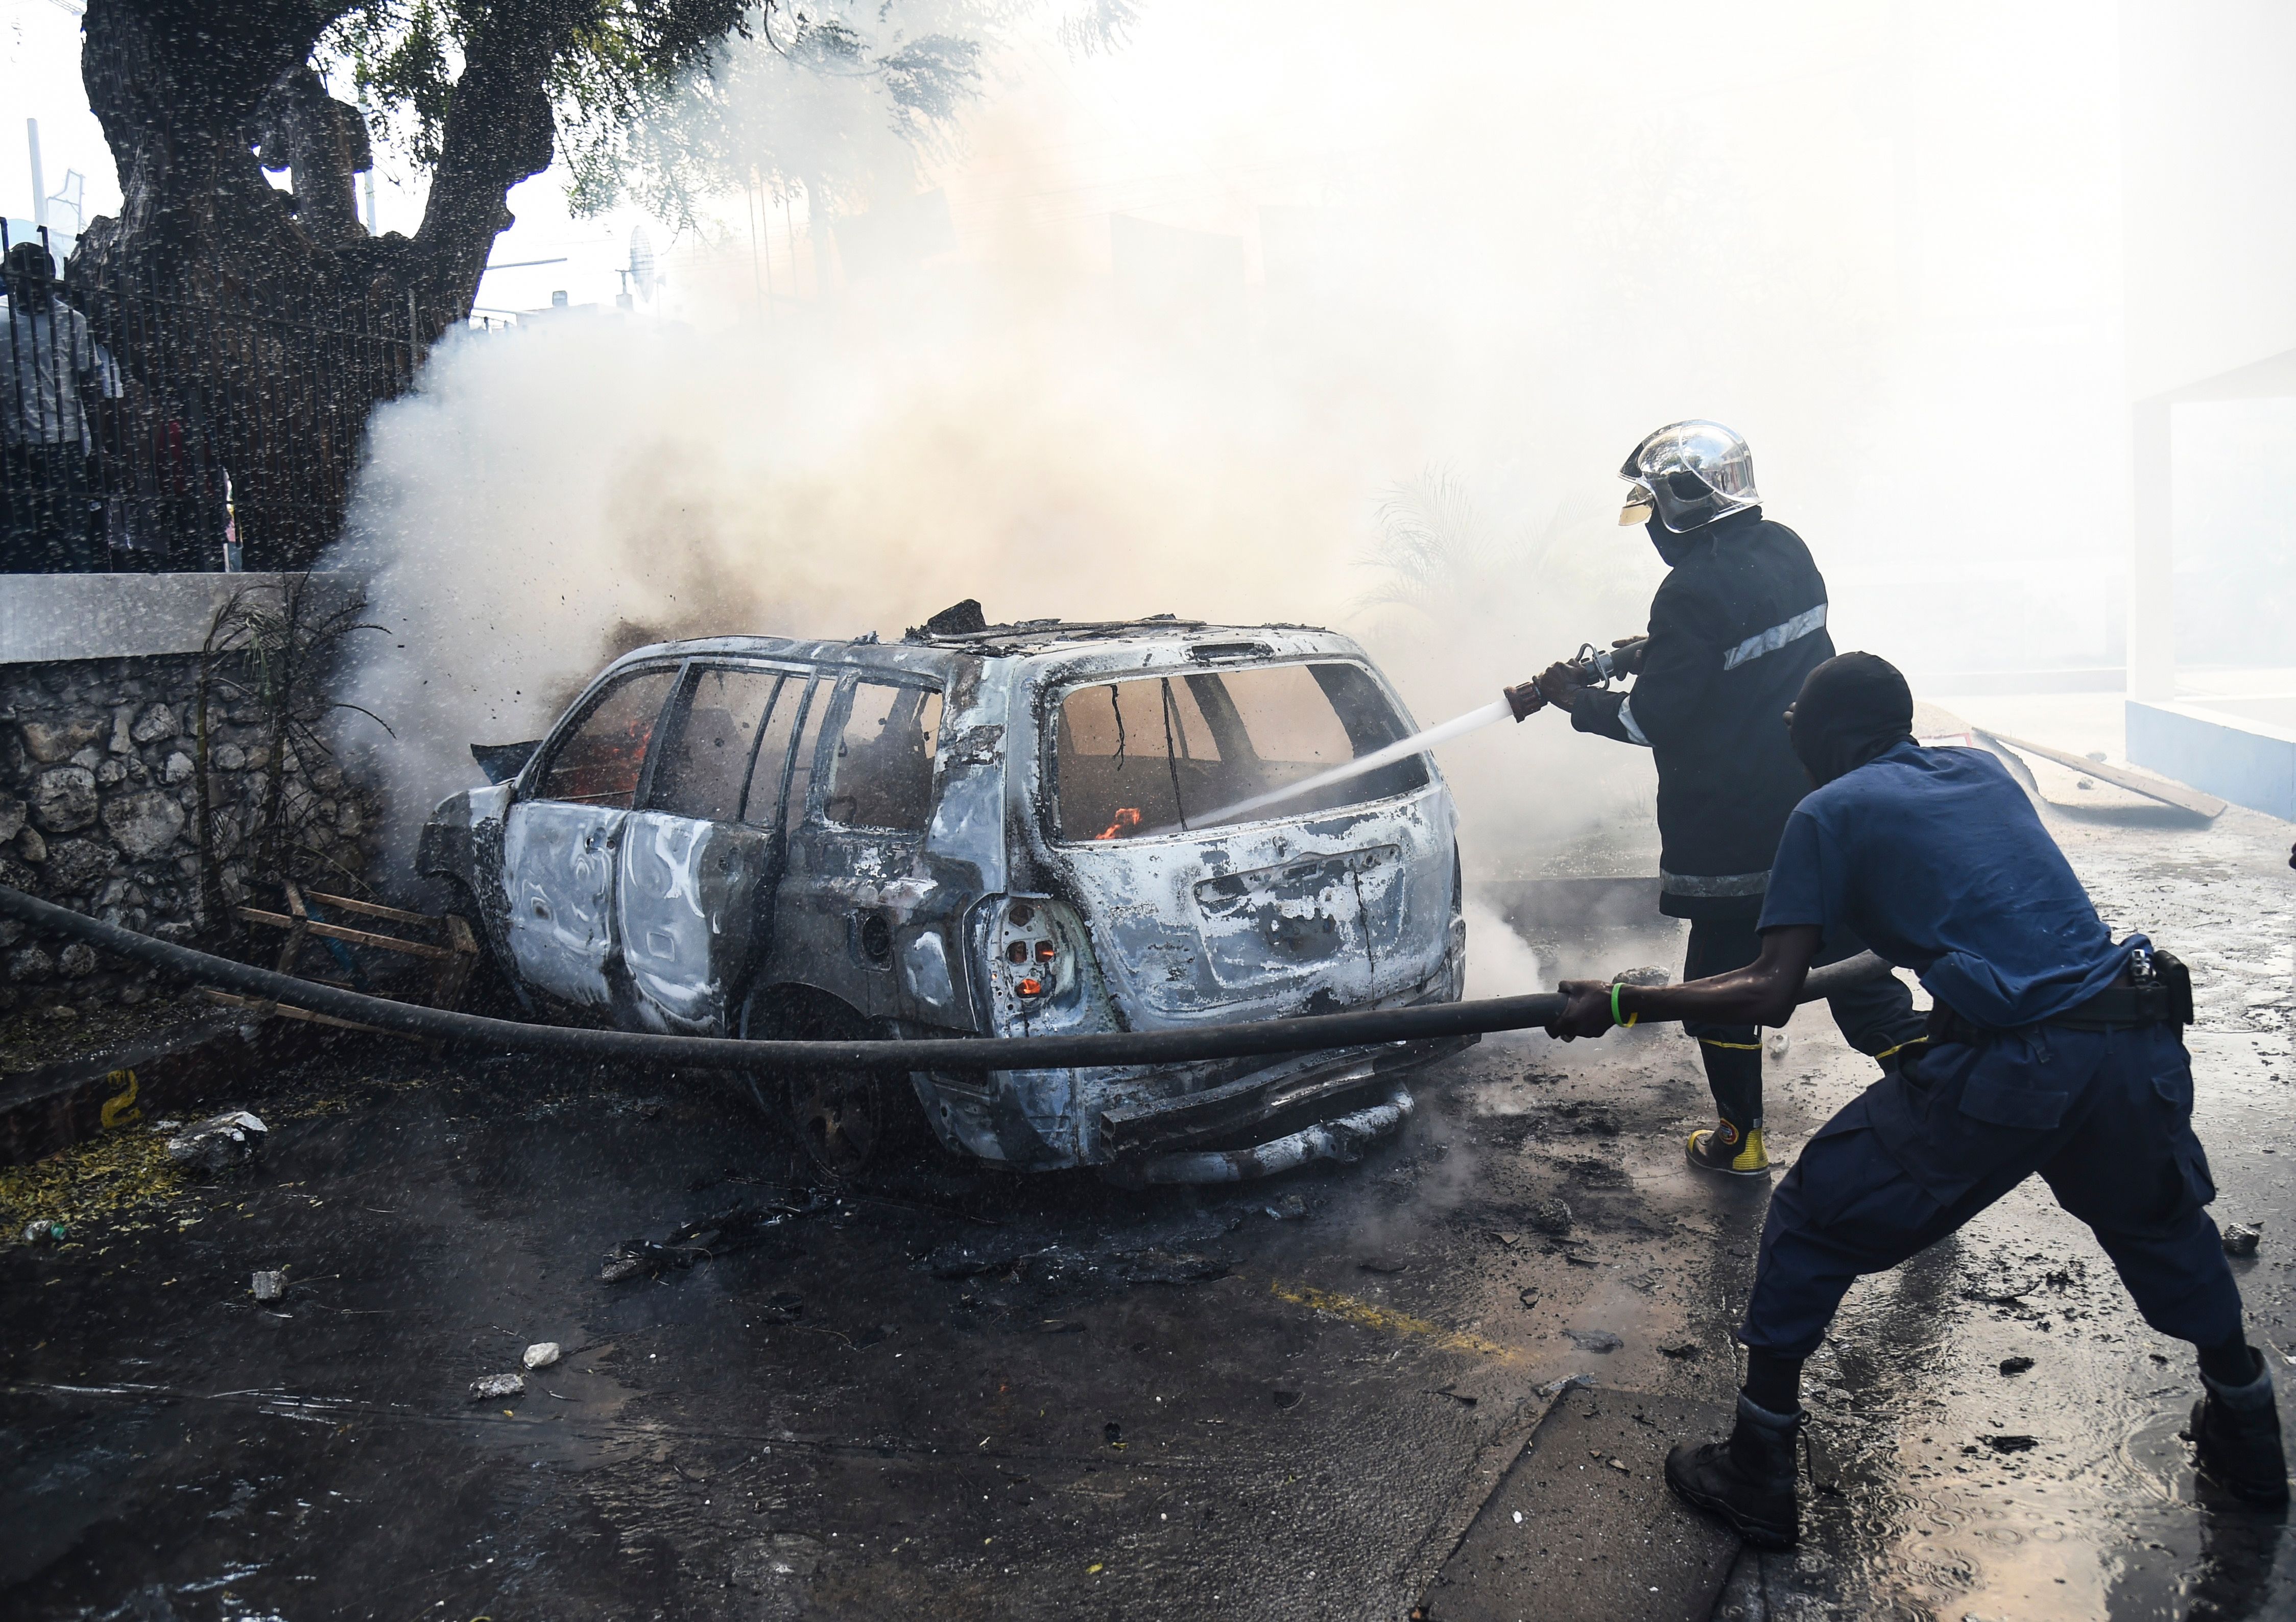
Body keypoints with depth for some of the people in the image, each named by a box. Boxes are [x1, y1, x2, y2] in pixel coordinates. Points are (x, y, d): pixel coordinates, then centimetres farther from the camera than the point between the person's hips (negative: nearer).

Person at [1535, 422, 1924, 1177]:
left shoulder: (1695, 588, -20)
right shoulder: (1787, 551, 5)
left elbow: (1654, 721, -16)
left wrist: (1579, 701, -1)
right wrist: (1645, 659, 16)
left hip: (1733, 826, -7)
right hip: (1820, 803, 7)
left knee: (1723, 978, 8)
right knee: (1849, 962, 14)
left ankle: (1740, 1137, 19)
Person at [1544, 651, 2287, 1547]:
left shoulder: (1828, 812, 3)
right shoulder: (1982, 769, 19)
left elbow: (1770, 995, -4)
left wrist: (1622, 1002, 2)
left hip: (2003, 1068, -6)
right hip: (2132, 1041, 6)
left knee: (1811, 1223, 12)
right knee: (2158, 1220, 34)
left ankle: (1759, 1475, 18)